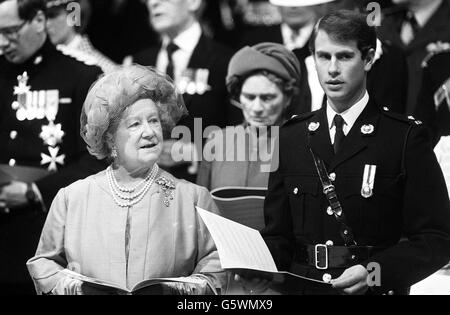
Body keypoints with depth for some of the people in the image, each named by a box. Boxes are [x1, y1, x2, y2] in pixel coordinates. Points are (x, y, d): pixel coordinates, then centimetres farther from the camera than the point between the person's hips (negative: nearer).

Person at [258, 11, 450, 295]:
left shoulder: (406, 137, 0)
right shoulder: (291, 138, 11)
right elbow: (278, 235, 13)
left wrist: (376, 272, -18)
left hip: (377, 289, -4)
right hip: (302, 287, 4)